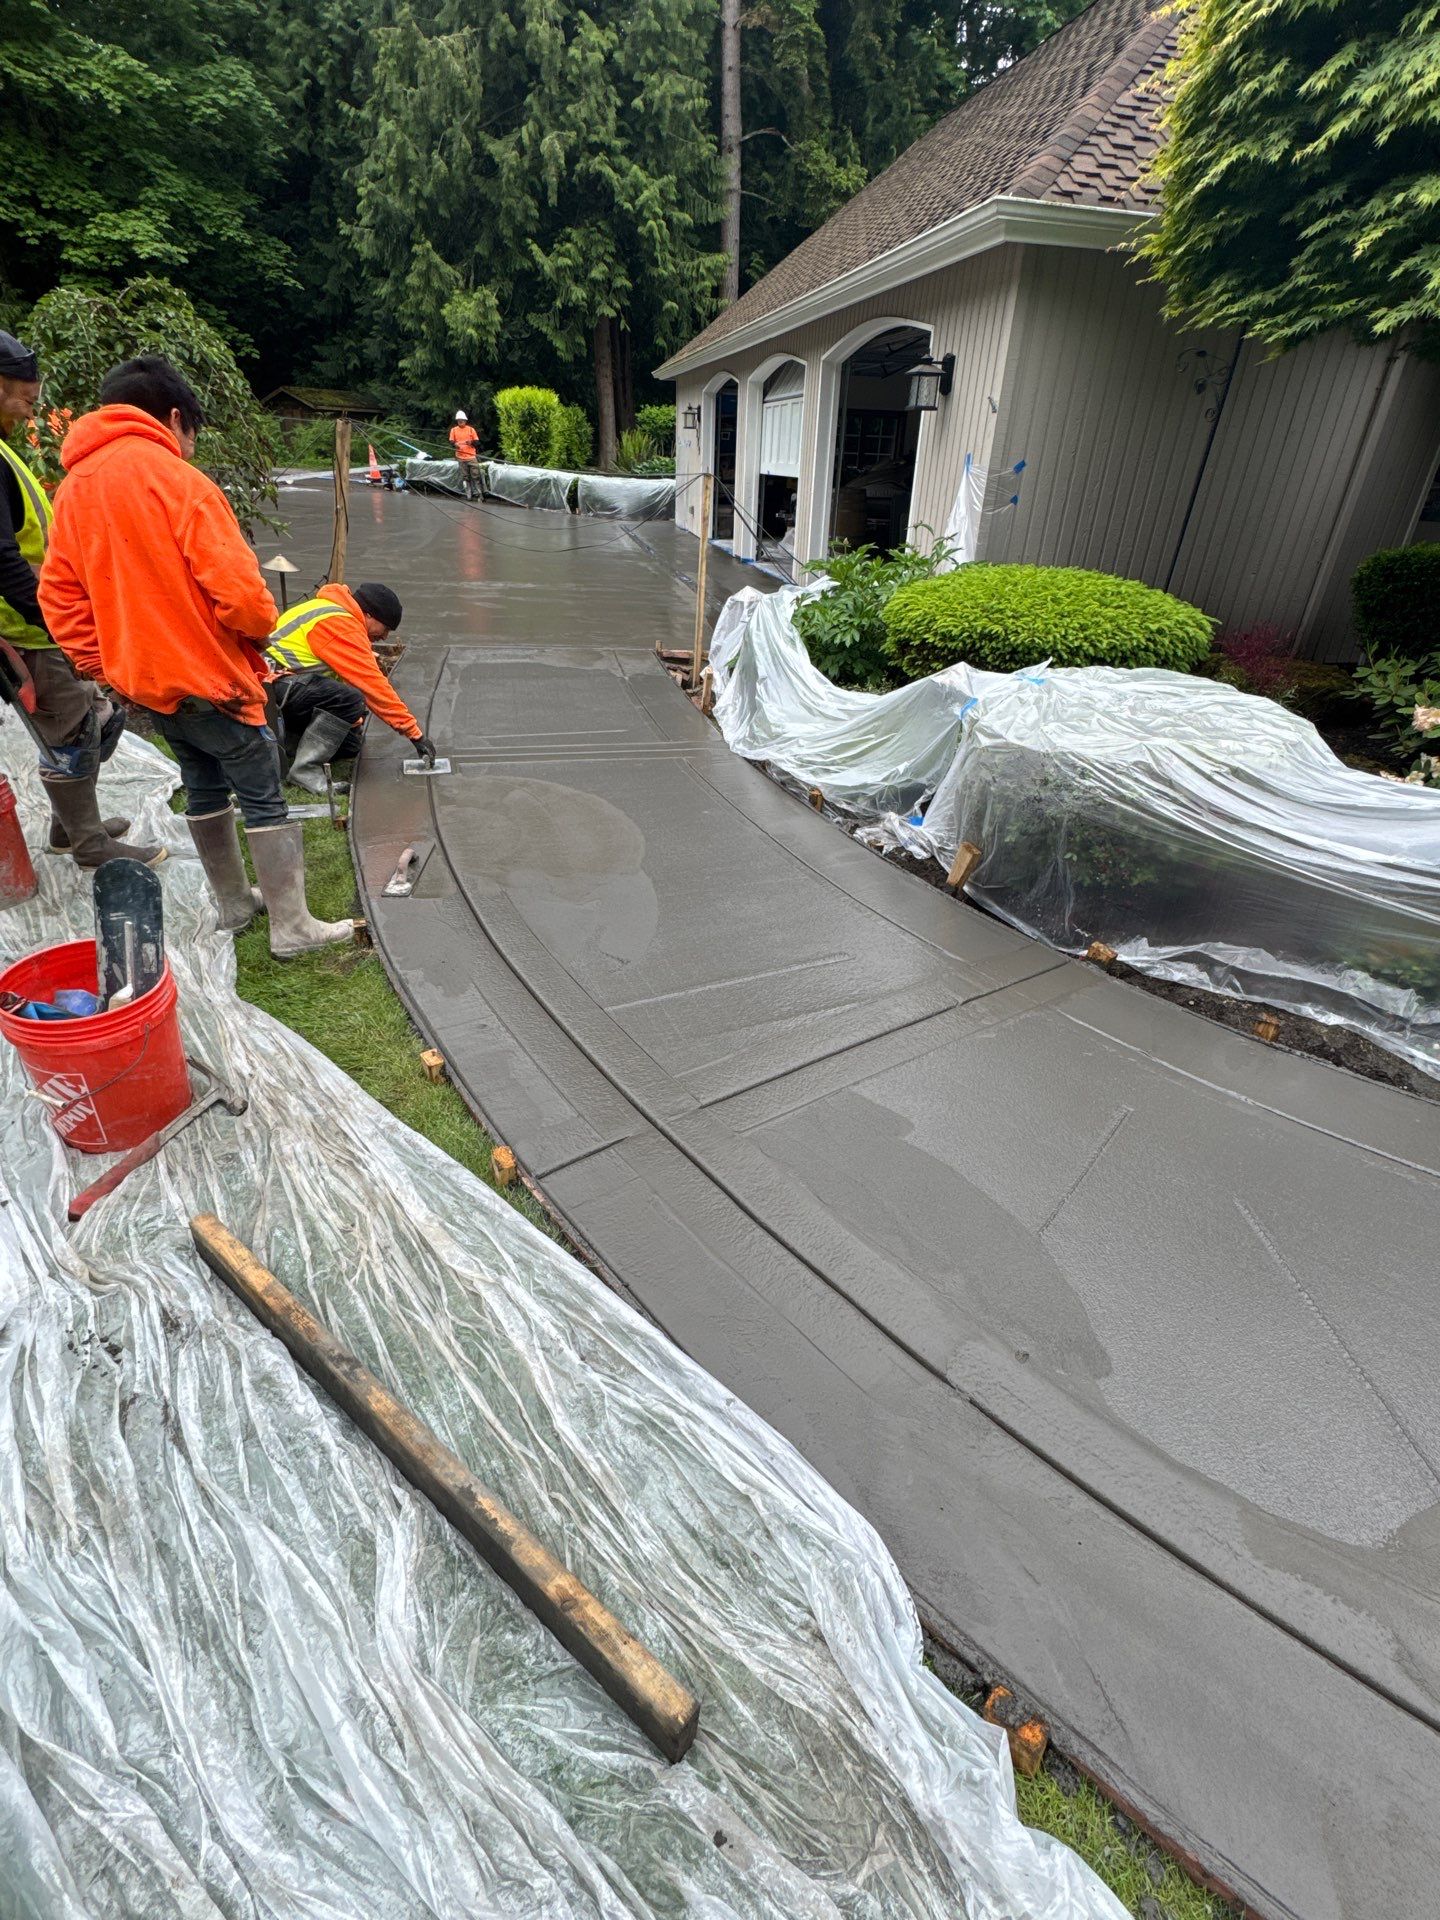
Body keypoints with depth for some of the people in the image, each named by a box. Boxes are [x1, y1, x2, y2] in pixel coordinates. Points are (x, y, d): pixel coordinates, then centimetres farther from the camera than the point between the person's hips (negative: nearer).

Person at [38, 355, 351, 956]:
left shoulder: (74, 488, 9)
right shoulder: (177, 480, -14)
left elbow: (58, 595, 10)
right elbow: (237, 588, -20)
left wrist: (104, 665, 14)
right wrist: (261, 626, 0)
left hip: (140, 680, 8)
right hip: (208, 675, -8)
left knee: (204, 787, 20)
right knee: (263, 797, -1)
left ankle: (234, 905, 31)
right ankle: (292, 928, 2)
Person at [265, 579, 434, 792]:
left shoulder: (339, 614, 13)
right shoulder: (341, 624, -18)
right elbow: (372, 684, -21)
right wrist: (415, 732, -19)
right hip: (275, 682, -10)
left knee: (348, 745, 8)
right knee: (349, 700, -30)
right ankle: (305, 769, -21)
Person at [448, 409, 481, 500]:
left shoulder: (471, 429, 4)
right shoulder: (454, 430, 6)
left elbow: (477, 442, 3)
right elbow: (451, 442, 3)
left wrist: (471, 442, -18)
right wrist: (455, 444, -20)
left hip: (471, 456, -1)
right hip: (461, 457, 1)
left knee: (475, 475, -6)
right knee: (465, 477, 3)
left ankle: (477, 493, 1)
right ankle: (468, 495, 7)